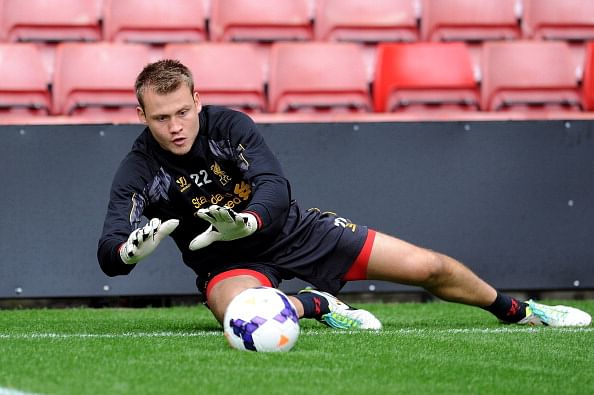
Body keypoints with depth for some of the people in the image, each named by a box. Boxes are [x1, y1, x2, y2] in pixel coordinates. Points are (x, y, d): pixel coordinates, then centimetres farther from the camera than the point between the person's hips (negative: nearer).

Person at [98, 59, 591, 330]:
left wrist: (245, 221, -49)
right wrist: (131, 249, -52)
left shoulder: (230, 124, -16)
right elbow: (108, 253, -26)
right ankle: (313, 304, -7)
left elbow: (276, 187, -26)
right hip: (227, 262, -1)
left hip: (287, 228, 1)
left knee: (427, 267, -1)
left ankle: (518, 310, 26)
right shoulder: (139, 171, -18)